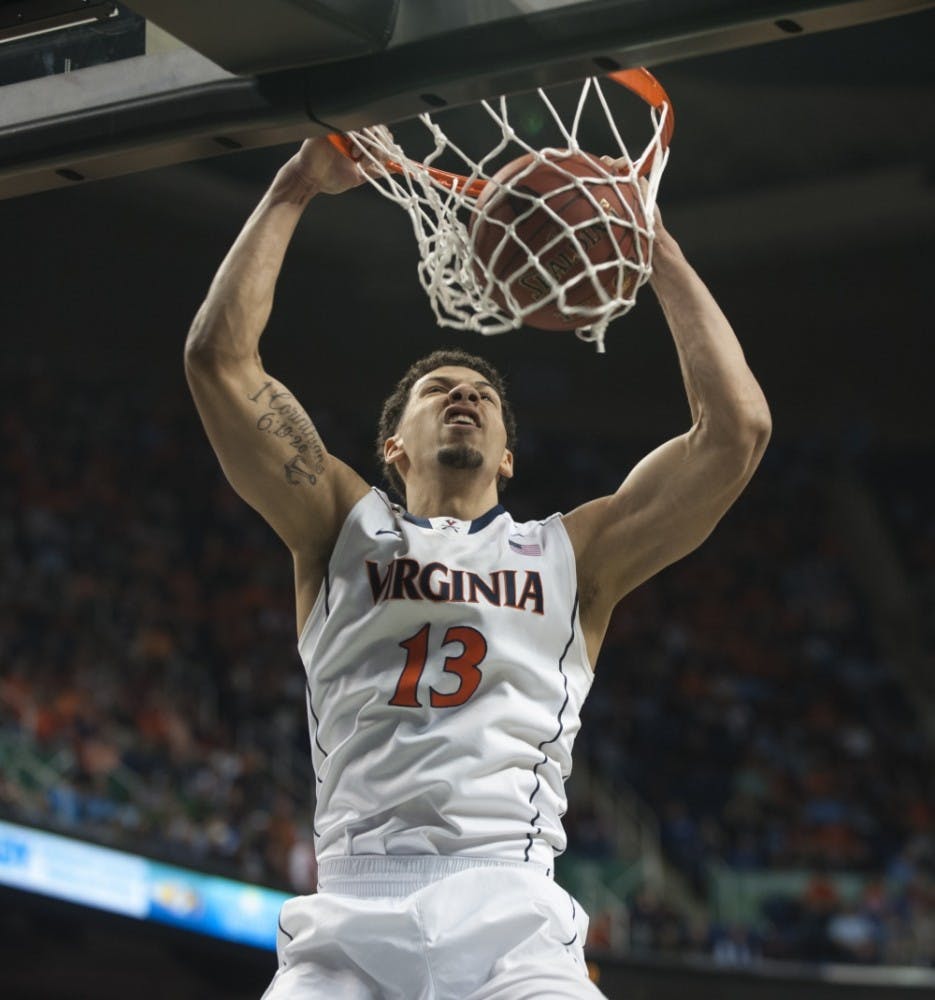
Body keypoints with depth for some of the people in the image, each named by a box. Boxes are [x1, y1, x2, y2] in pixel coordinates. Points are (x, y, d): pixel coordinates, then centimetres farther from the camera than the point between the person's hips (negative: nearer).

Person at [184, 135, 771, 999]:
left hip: (510, 918, 0)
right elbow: (218, 357, 11)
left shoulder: (569, 554, 20)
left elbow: (737, 428, 13)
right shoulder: (346, 528, 20)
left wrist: (660, 252, 18)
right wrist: (295, 188, 15)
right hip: (352, 917, 0)